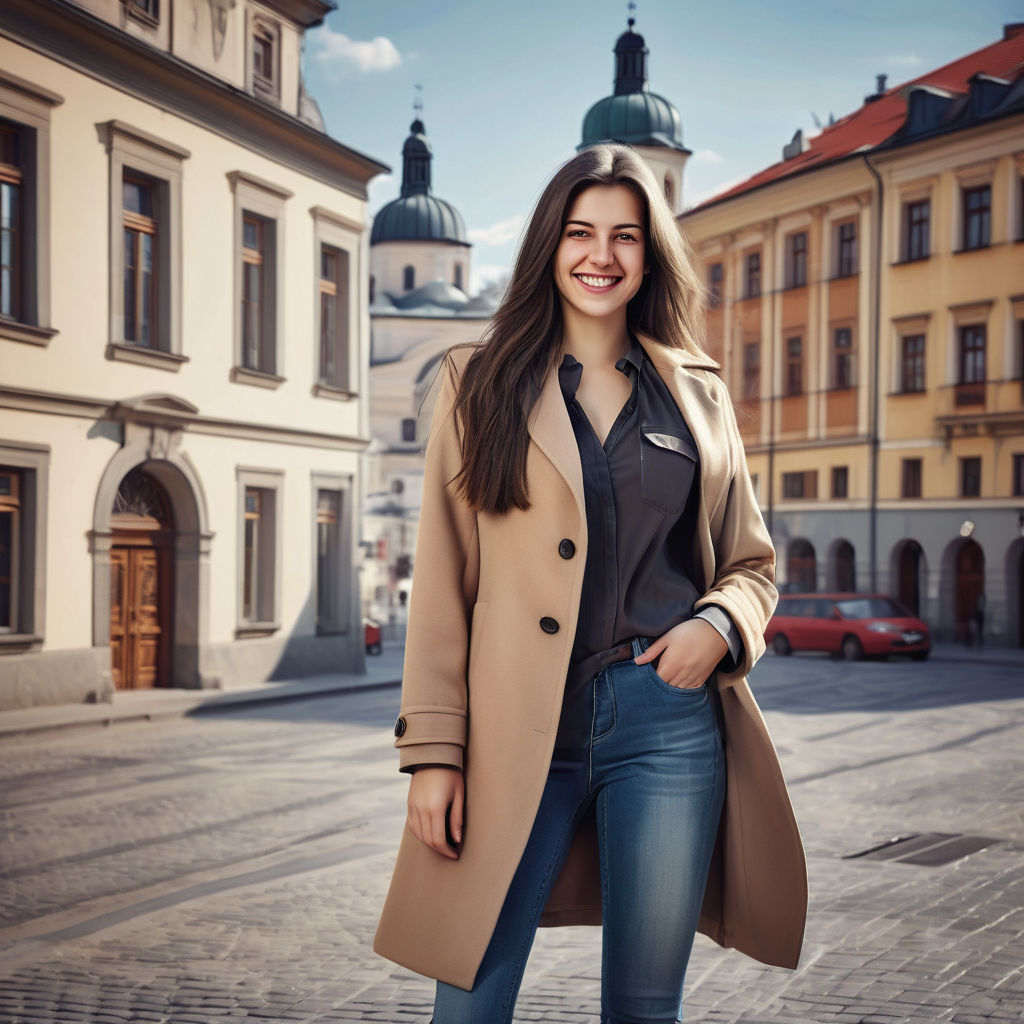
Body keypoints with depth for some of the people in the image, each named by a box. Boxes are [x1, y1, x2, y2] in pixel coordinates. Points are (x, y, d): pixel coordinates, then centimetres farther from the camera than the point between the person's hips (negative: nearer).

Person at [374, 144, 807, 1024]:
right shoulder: (481, 382, 5)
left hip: (668, 723, 2)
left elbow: (751, 561, 18)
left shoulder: (696, 393, 12)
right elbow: (442, 580, 2)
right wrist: (434, 749, -5)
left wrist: (720, 626, -5)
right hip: (518, 732, -2)